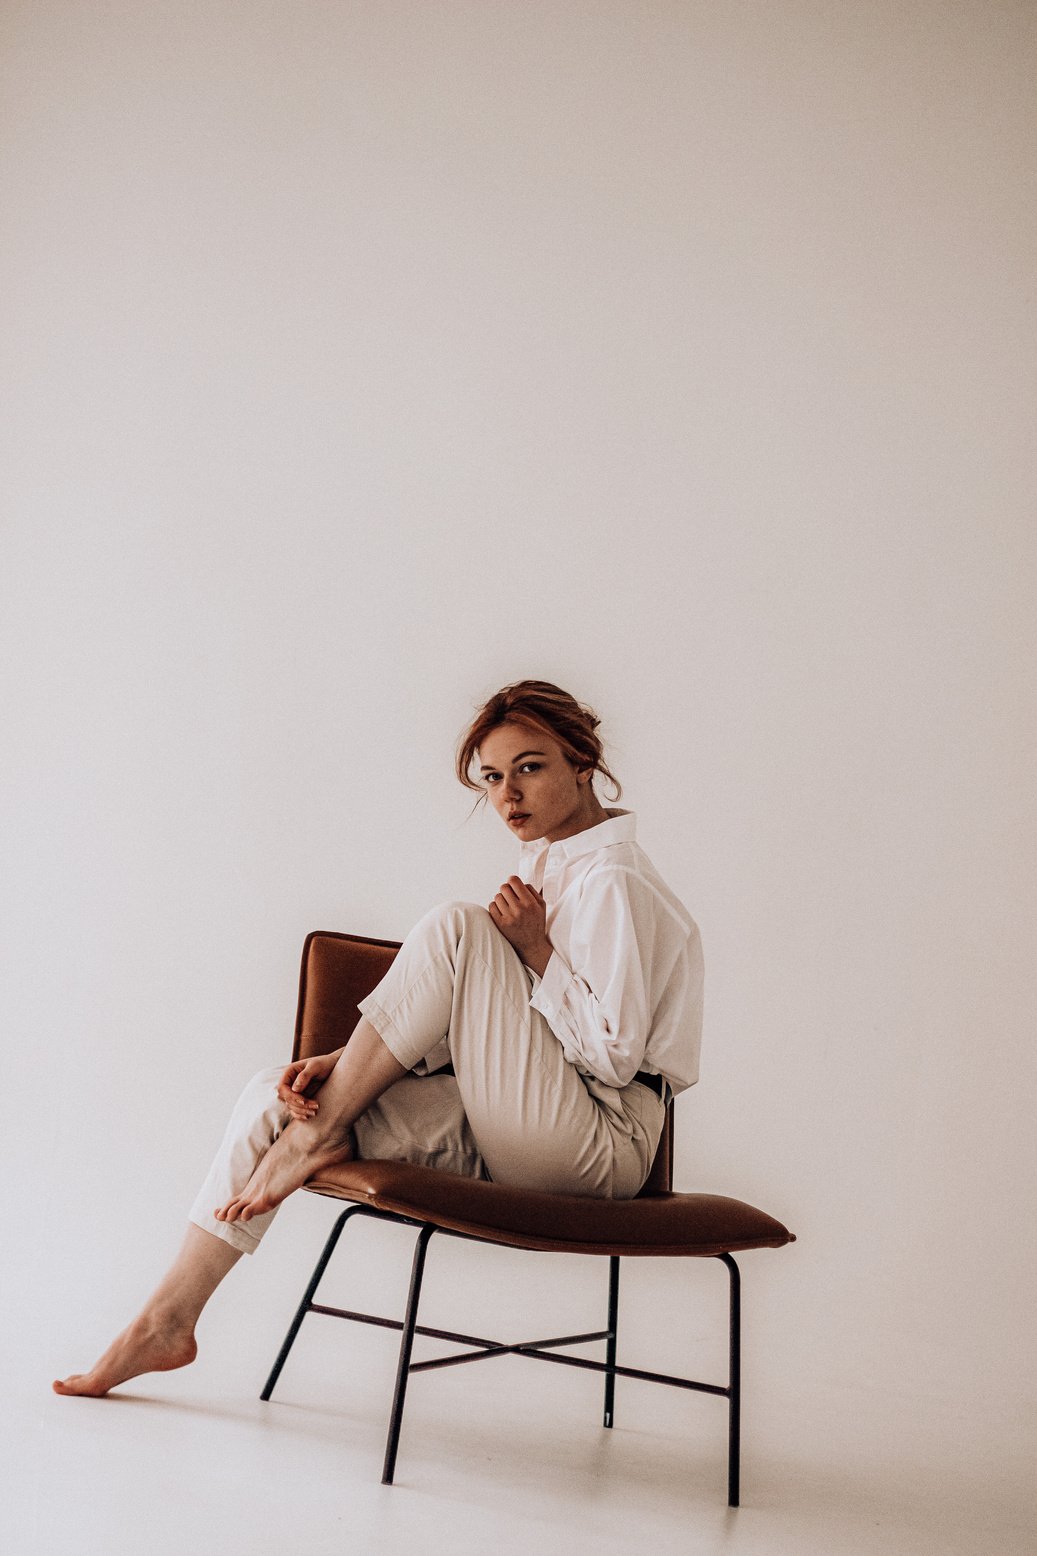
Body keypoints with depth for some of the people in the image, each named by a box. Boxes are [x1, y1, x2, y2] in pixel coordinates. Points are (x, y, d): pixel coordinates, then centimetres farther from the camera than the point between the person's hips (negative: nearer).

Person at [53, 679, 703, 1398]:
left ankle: (320, 1130, -12)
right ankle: (169, 1319, -2)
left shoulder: (614, 880, -12)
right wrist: (345, 1064, 3)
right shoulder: (546, 863, 17)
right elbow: (458, 1026, 15)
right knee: (276, 1096, -4)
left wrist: (536, 949, -16)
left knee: (455, 928, -24)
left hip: (601, 1144, -8)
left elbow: (613, 1055, -18)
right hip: (517, 1139, 9)